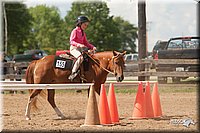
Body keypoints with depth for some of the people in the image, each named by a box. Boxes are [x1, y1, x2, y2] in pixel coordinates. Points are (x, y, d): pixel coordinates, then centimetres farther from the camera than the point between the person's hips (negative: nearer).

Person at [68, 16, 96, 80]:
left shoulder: (83, 33, 19)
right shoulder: (75, 31, -5)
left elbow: (86, 43, 22)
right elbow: (71, 41, -13)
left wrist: (92, 47, 5)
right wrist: (78, 45, -29)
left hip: (81, 49, 9)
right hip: (74, 48, -9)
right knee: (80, 57, -36)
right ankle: (73, 74, -40)